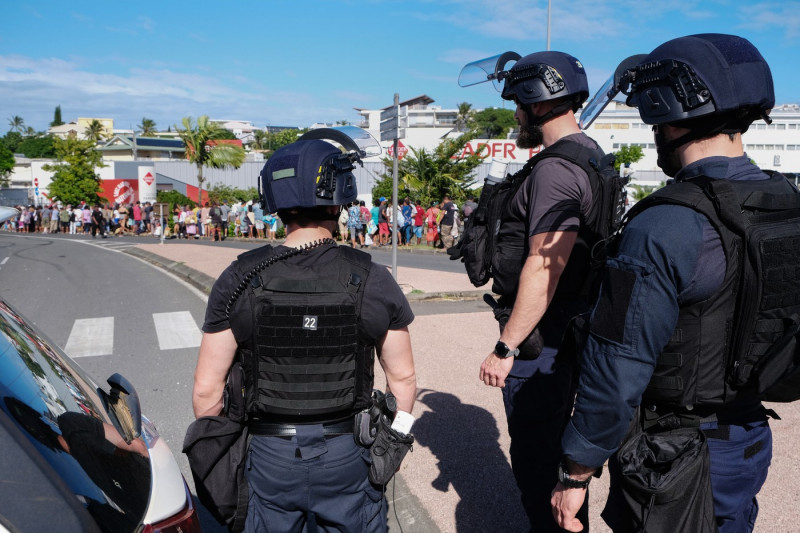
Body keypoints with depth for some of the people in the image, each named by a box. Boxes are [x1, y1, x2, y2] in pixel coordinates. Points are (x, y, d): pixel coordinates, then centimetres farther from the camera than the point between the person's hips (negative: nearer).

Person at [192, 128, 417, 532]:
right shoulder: (373, 280, -11)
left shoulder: (239, 281, -11)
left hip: (268, 456, 1)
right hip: (347, 455, 0)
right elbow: (403, 378, -3)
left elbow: (207, 389, -7)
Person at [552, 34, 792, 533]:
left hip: (673, 459, -7)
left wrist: (576, 473, -13)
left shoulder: (665, 227, -26)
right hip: (751, 443, 7)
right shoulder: (786, 205, -1)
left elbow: (617, 372, -25)